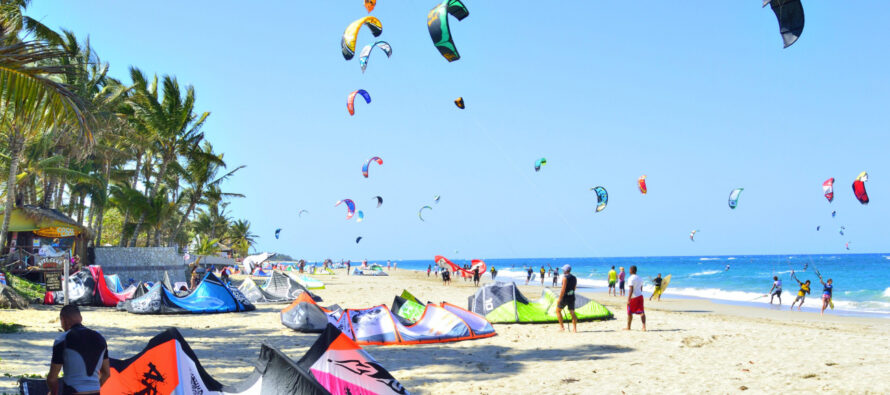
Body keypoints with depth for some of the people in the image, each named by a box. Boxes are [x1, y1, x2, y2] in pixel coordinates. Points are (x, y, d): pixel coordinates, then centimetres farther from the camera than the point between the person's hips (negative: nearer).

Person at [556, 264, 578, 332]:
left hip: (565, 297, -6)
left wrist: (559, 299, -16)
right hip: (572, 297, 6)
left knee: (558, 310, 11)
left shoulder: (565, 278, -13)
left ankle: (561, 326, 5)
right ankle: (575, 328, 1)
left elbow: (563, 289, -18)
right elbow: (574, 288, 14)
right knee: (572, 313, 8)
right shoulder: (574, 278, 9)